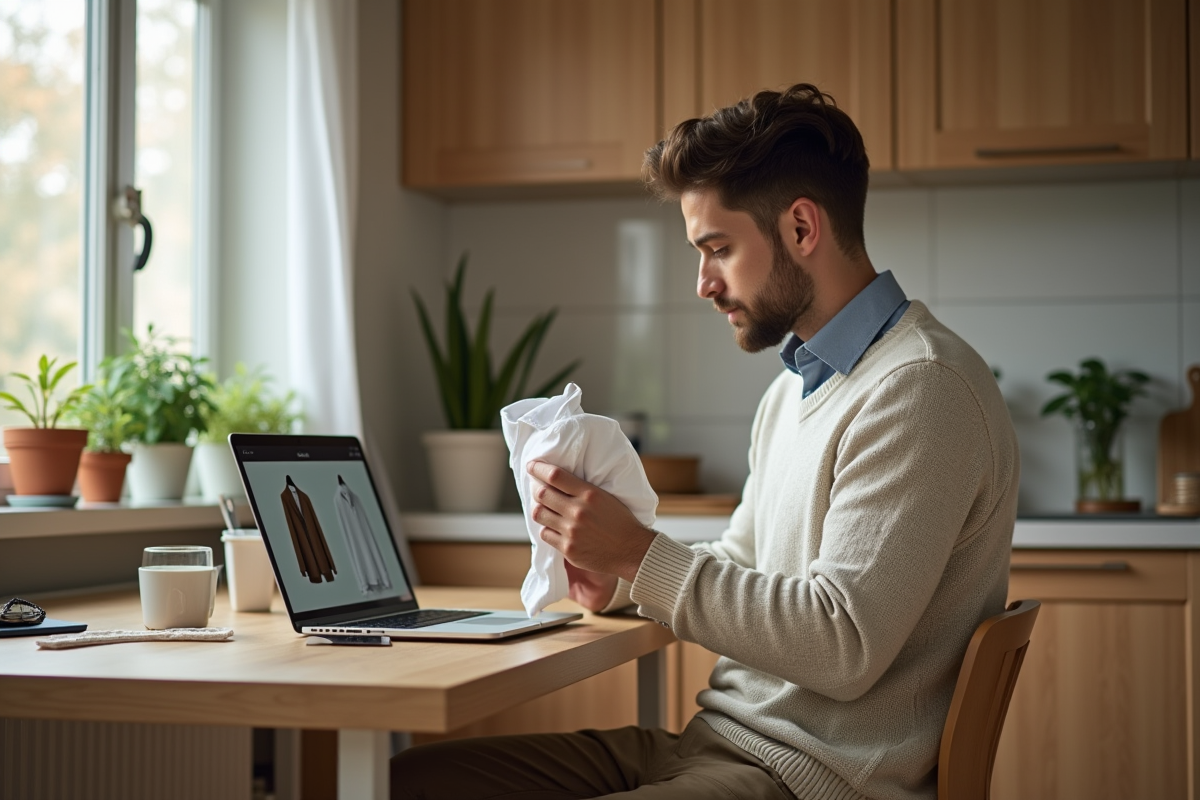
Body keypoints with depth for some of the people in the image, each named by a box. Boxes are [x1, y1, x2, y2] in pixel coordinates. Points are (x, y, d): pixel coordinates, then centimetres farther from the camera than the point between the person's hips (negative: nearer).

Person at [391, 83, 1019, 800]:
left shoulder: (923, 390, -16)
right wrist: (621, 580, 4)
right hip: (716, 740, 9)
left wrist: (641, 554, -18)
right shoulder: (794, 390, 17)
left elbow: (844, 648, -23)